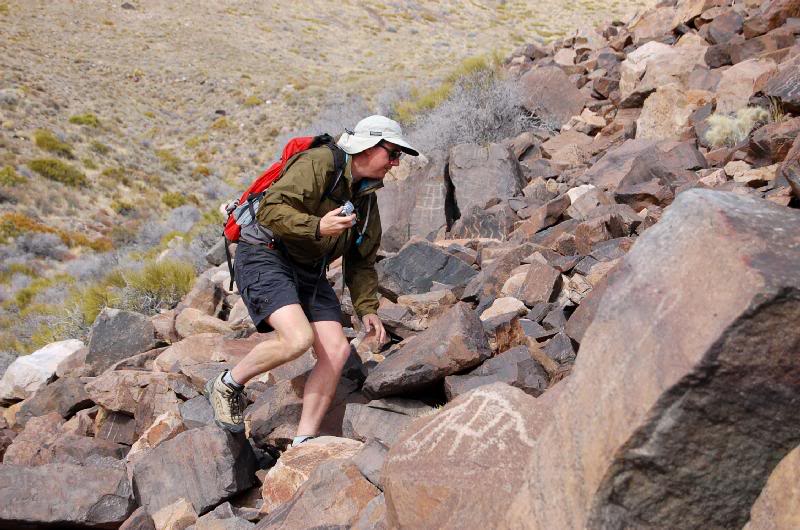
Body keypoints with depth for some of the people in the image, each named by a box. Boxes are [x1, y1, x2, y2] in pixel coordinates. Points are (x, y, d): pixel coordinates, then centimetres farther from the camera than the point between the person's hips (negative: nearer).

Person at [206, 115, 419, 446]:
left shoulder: (367, 199, 14)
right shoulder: (319, 164, -13)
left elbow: (361, 262, 19)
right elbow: (270, 210, -22)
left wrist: (367, 310, 8)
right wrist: (317, 227, -33)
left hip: (310, 274, 9)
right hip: (265, 259, -8)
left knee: (337, 350, -8)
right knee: (298, 338, -27)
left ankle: (302, 443, -1)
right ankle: (227, 385, -2)